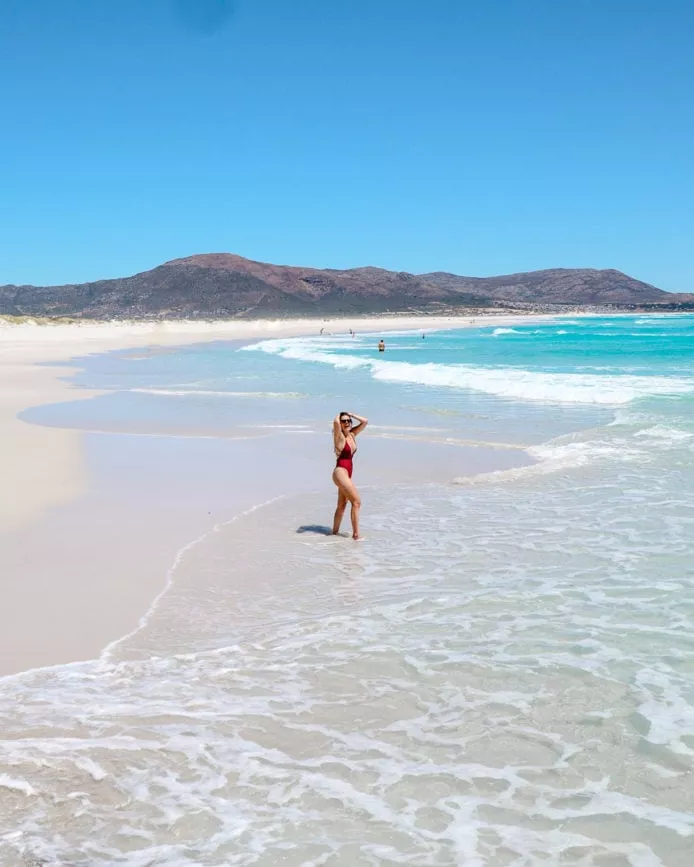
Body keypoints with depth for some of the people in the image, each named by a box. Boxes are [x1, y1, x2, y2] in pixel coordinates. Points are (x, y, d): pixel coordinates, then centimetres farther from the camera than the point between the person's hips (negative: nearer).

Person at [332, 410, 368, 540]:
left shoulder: (352, 435, 9)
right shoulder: (339, 437, -11)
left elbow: (365, 422, 14)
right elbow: (335, 422, -30)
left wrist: (351, 414, 10)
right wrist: (339, 415, -9)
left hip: (347, 474, 8)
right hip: (340, 472, -8)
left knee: (342, 505, 16)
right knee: (356, 502, -10)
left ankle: (335, 532, 26)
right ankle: (356, 534, -9)